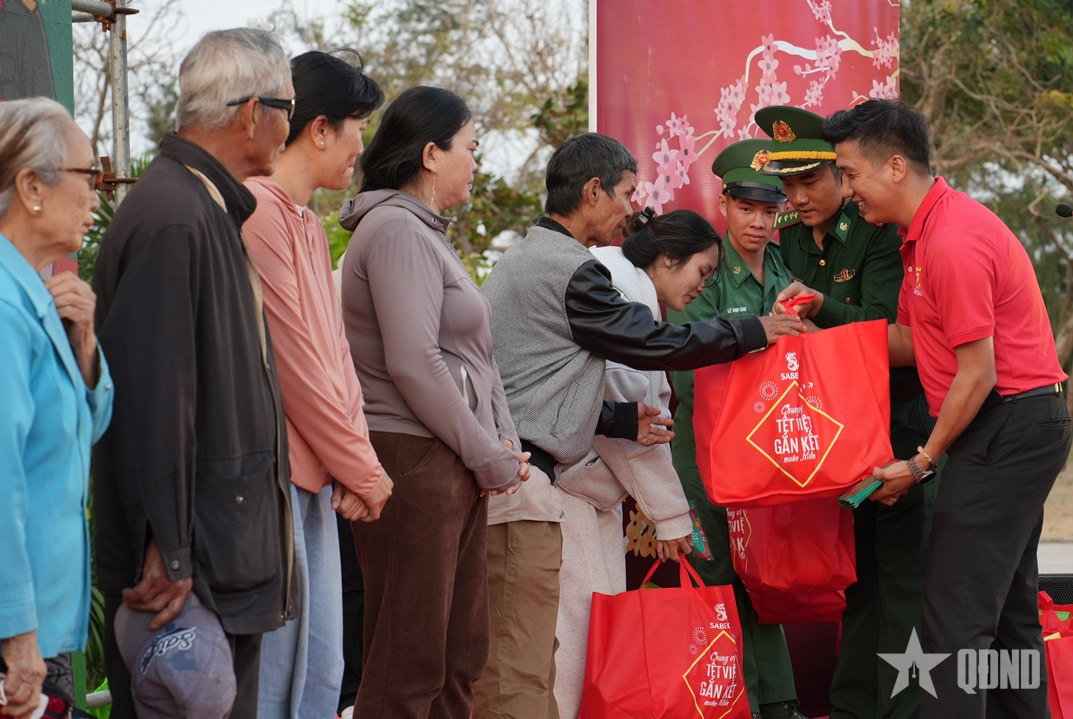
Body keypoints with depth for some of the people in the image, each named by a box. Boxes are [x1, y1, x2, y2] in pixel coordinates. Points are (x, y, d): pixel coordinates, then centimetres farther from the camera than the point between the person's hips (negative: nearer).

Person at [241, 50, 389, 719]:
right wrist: (363, 469, -8)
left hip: (318, 480, 10)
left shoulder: (310, 225, 19)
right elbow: (292, 358, -15)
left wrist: (356, 464, 4)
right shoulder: (258, 212, -13)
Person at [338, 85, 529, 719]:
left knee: (462, 654, 12)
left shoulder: (428, 233, 21)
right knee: (409, 665, -8)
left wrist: (504, 443, 8)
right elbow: (414, 364, -19)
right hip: (413, 460, -10)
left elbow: (473, 357, 23)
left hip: (456, 468, 10)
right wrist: (490, 456, -12)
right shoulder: (396, 229, -12)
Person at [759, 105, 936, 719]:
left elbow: (884, 325, -21)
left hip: (899, 416, -7)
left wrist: (823, 306, -35)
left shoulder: (880, 232, -13)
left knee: (902, 570, -6)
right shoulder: (791, 240, 8)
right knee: (854, 572, 12)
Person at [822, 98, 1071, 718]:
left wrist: (922, 462, -11)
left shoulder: (951, 243, -20)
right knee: (1009, 605, 16)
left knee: (955, 610, -11)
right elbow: (912, 345, 12)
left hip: (1007, 427, -11)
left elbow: (977, 374, -19)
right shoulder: (927, 232, 13)